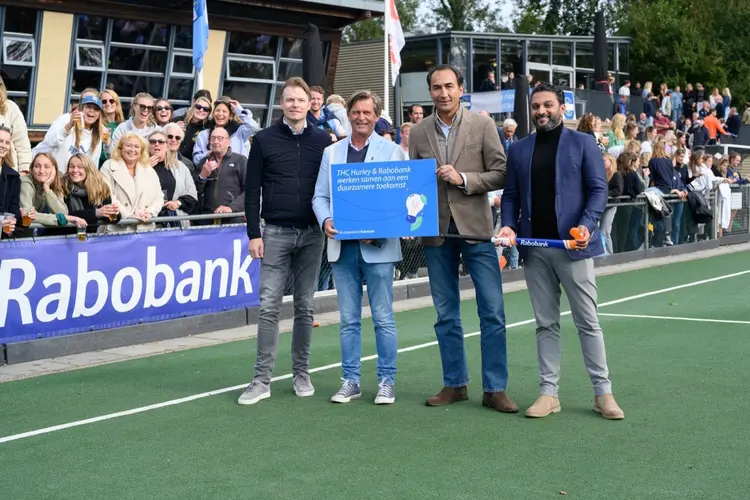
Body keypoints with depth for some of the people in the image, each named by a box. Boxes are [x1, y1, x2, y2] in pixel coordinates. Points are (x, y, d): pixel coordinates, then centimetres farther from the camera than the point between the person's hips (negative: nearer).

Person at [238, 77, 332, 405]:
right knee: (269, 306, -3)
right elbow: (252, 190, 1)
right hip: (276, 233, -1)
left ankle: (301, 374, 17)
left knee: (305, 307, 7)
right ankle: (262, 380, 2)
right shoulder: (264, 140, 2)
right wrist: (254, 234, -4)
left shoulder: (323, 141, 6)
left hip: (312, 234, 1)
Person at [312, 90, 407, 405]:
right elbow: (320, 195, 12)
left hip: (378, 246, -3)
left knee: (383, 318, 1)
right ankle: (351, 381, 16)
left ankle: (386, 382, 11)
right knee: (349, 319, 8)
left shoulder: (392, 151, 3)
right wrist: (326, 221, -9)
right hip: (343, 245, 3)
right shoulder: (331, 152, 12)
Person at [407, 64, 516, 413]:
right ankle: (454, 384, 21)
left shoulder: (482, 126, 0)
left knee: (492, 312, -3)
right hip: (436, 232, 3)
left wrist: (463, 179, -15)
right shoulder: (418, 133, 8)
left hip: (475, 228, -2)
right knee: (446, 314, 10)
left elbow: (501, 174, -3)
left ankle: (495, 389, 5)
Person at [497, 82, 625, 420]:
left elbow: (598, 189, -4)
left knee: (587, 322, 1)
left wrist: (587, 225, -19)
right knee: (545, 323, 7)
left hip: (572, 244, -3)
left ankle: (603, 392, 8)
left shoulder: (583, 143, 2)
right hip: (534, 248, 4)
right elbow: (511, 195, 12)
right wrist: (509, 226, -7)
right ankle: (549, 392, 12)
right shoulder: (519, 150, 12)